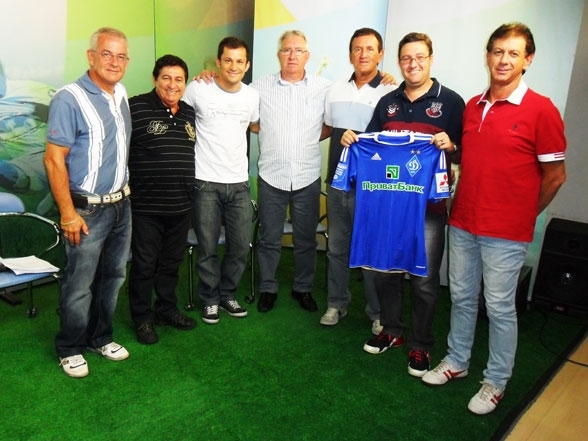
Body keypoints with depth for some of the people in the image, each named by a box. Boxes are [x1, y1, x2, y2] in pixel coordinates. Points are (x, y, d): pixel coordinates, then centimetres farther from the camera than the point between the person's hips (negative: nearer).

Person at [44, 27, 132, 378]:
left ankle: (100, 338, 34)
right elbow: (54, 159, -16)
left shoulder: (122, 93, 7)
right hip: (88, 210, -7)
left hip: (122, 205, 7)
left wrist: (125, 188, 15)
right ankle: (70, 349, 24)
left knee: (113, 277, 16)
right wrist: (68, 214, -18)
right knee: (80, 285, 4)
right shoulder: (70, 99, -15)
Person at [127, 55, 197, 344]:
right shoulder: (136, 108, -10)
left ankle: (167, 310, 35)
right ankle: (142, 318, 24)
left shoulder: (190, 113, 10)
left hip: (181, 206, 6)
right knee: (144, 264, 7)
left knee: (172, 262, 18)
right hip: (146, 206, -5)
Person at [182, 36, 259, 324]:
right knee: (208, 247, 5)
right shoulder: (198, 89, -7)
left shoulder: (252, 96, 5)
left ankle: (227, 294, 29)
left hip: (239, 182, 4)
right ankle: (210, 299, 25)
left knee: (240, 246, 8)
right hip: (206, 182, -3)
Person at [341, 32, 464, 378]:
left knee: (425, 280, 3)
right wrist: (352, 140, -2)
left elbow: (465, 155, -3)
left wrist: (451, 146, -23)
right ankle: (391, 330, 33)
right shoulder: (387, 102, 12)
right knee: (385, 271, 12)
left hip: (429, 206, -4)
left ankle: (420, 345, 22)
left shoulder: (450, 101, -1)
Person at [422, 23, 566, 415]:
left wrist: (522, 216, 3)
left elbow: (555, 176, -5)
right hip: (462, 224, 5)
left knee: (500, 308, 6)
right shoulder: (472, 107, 8)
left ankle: (496, 382, 25)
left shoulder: (541, 110, -9)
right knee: (462, 298, 17)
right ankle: (456, 362, 35)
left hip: (506, 234, -5)